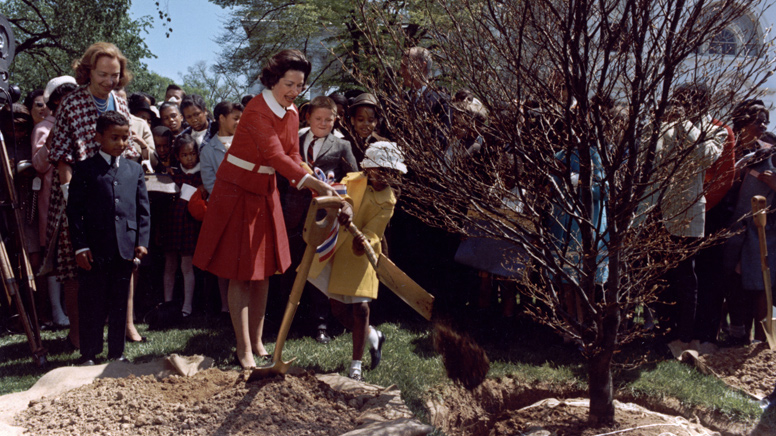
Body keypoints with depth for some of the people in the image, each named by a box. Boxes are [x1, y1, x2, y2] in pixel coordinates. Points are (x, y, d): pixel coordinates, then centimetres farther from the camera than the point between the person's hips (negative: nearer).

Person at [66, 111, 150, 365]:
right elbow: (74, 210, -2)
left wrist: (142, 241, 1)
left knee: (119, 303, 11)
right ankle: (89, 354, 16)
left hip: (125, 248, 3)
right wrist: (80, 246, -8)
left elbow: (143, 210, 11)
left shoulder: (135, 170, 11)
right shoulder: (85, 169, 1)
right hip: (95, 249, -3)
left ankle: (117, 352, 21)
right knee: (91, 304, 5)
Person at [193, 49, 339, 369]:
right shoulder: (257, 110, -23)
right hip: (237, 192, -8)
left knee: (264, 271, 11)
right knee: (241, 273, -3)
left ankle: (257, 341, 22)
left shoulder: (292, 114, 3)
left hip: (265, 193, 8)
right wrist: (314, 183, -41)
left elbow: (292, 156, 0)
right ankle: (244, 349, 4)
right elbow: (275, 156, -33)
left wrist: (316, 186, -18)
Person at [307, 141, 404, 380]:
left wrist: (364, 242, -38)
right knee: (338, 309, 6)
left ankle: (356, 365, 5)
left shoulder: (388, 201, -6)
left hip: (360, 255, -3)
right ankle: (372, 336, 34)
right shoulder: (352, 181, 1)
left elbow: (372, 232, -16)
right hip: (335, 251, 3)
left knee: (360, 308, -10)